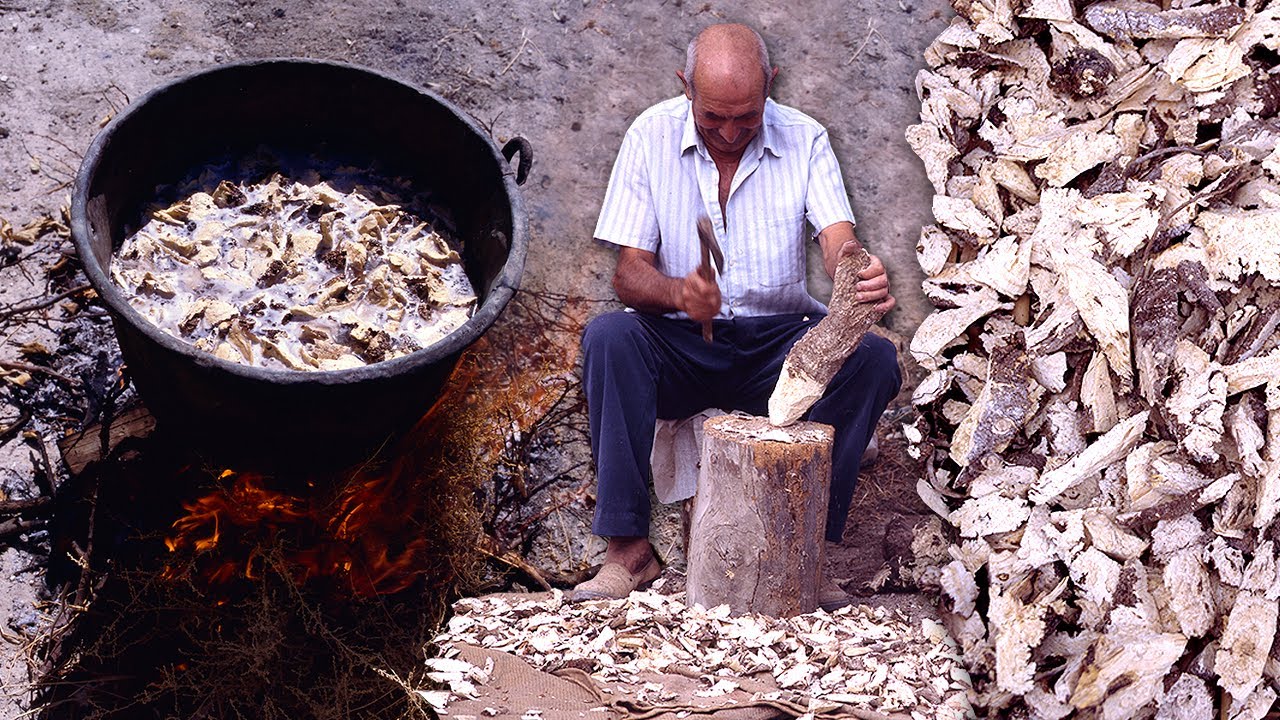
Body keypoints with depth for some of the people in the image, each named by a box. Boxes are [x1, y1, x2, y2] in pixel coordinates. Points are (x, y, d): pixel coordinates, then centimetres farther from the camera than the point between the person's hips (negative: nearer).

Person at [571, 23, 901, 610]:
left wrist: (859, 275, -41)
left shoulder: (804, 139, -1)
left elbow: (838, 239, -15)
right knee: (609, 336, -31)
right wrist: (678, 294, -32)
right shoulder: (651, 137, -4)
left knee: (873, 357, -27)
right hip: (681, 342, -1)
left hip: (782, 343, 1)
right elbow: (629, 274, -8)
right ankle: (628, 547, -27)